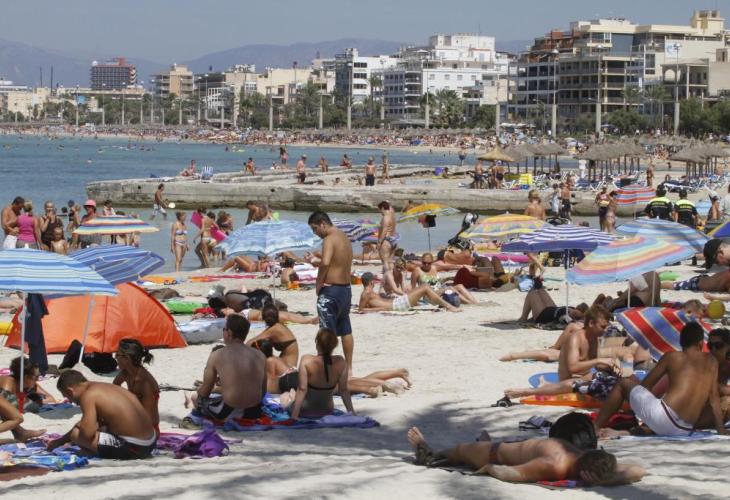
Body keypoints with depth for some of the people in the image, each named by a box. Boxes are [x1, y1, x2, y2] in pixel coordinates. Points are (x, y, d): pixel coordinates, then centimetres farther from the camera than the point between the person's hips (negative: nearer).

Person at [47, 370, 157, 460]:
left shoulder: (88, 395, -11)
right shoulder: (103, 387, 18)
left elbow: (88, 432, -21)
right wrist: (60, 441, 37)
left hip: (132, 448, -10)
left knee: (76, 435, -8)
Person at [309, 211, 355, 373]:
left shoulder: (329, 239, -16)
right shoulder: (345, 238, 13)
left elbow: (325, 263, -31)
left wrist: (319, 283, -18)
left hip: (331, 289, -10)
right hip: (346, 288, 10)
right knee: (346, 330, 16)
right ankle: (348, 368, 24)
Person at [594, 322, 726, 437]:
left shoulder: (672, 357, 10)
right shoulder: (711, 361, 17)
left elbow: (645, 385, 18)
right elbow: (714, 398, 14)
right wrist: (721, 431, 17)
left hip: (663, 417, -4)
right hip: (684, 432, 4)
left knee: (624, 383, 19)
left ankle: (595, 427, 16)